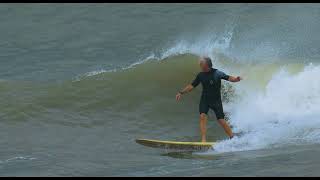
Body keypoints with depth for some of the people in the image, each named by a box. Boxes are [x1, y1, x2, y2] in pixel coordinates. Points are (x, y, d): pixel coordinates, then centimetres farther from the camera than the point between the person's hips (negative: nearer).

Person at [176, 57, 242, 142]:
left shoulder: (217, 73, -11)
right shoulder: (200, 75, 0)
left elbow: (228, 78, -16)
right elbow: (192, 85, 10)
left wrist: (236, 79, -37)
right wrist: (181, 92, 7)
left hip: (216, 100, -3)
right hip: (205, 100, 3)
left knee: (221, 120, -5)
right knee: (202, 116, -19)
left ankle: (232, 138, 11)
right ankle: (203, 140, -19)